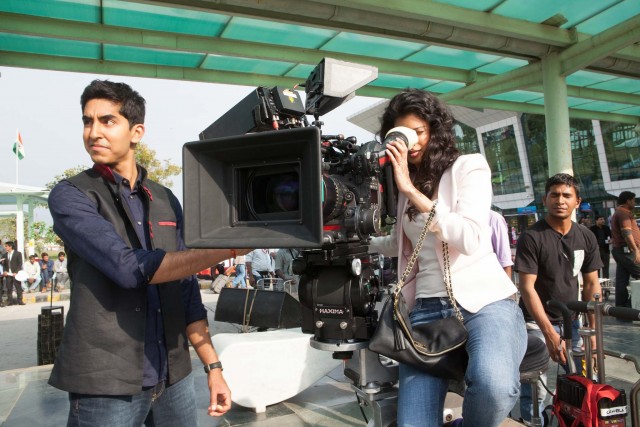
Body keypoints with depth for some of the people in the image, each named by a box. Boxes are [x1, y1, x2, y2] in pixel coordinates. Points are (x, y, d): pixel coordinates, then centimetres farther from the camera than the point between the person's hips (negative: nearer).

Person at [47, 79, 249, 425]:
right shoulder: (70, 196, -6)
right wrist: (229, 249, -21)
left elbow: (186, 290, 8)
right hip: (106, 385, -4)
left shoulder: (166, 200, 6)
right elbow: (128, 267, -21)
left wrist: (212, 365, 4)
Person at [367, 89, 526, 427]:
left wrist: (412, 191, -15)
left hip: (484, 300, -3)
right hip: (427, 308, 4)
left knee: (492, 385, -35)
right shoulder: (407, 187, 20)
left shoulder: (469, 166, 3)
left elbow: (470, 239, -14)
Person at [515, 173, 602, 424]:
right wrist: (549, 333, -20)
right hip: (538, 322, -5)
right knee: (534, 391, -8)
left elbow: (591, 285, 7)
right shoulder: (531, 237, -13)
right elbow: (527, 287, -16)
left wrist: (593, 330, 3)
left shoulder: (586, 238, 4)